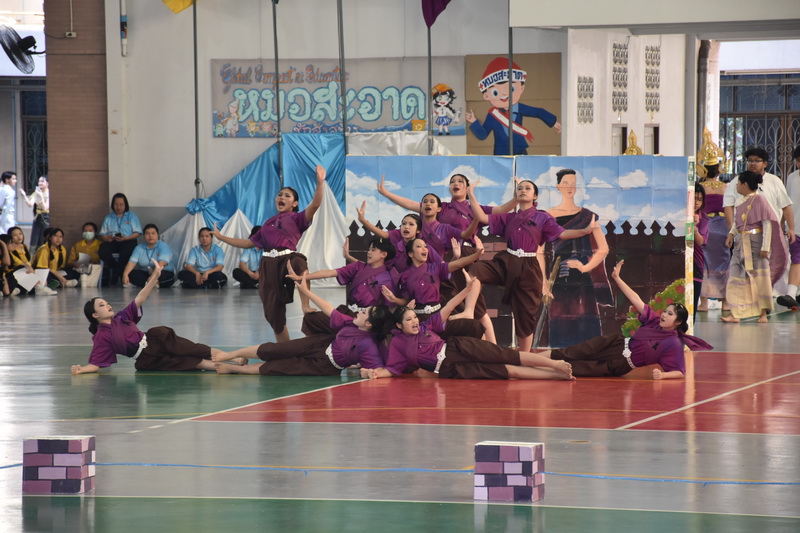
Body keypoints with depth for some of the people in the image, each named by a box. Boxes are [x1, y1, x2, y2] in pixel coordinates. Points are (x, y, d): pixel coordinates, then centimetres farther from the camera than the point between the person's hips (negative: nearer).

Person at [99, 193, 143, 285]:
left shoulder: (132, 216, 15)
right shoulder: (108, 218, 23)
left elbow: (138, 233, 3)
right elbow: (102, 235, 15)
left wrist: (126, 238, -14)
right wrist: (107, 238, -10)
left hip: (128, 241, -3)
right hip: (112, 242, 3)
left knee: (126, 251, -39)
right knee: (103, 251, -32)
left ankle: (115, 274, -17)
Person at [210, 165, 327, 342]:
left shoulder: (297, 218, 11)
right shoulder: (268, 223, 25)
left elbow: (315, 205, -8)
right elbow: (249, 243, 30)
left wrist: (320, 183, -22)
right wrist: (221, 237, 33)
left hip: (287, 258, -5)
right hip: (269, 265, 5)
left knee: (299, 263, -45)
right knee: (273, 314, 2)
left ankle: (306, 306, -43)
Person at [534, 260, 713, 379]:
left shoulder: (673, 345, -13)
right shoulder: (655, 320, 3)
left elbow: (680, 372, -17)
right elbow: (636, 300, 3)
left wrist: (663, 375, -36)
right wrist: (617, 278, 1)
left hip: (620, 365, -5)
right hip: (616, 343, 5)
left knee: (581, 368, -15)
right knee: (571, 354, -9)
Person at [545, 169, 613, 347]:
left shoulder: (587, 216, 8)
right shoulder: (549, 216, 7)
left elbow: (603, 249, 7)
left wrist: (586, 267, -6)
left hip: (582, 280, 0)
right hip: (559, 278, 0)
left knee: (585, 324, -5)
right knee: (560, 324, -3)